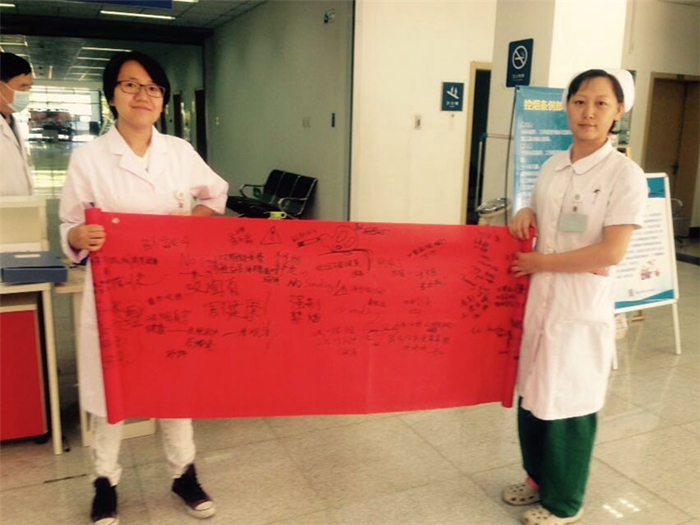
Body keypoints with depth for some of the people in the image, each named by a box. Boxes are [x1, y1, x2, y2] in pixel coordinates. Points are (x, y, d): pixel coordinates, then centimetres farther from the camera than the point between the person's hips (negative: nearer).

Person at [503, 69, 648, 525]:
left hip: (583, 308, -6)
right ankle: (539, 478, 38)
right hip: (541, 299, 6)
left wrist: (543, 262, -14)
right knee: (532, 396, 15)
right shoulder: (553, 167, 6)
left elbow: (611, 252, -19)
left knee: (568, 405, 6)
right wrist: (526, 215, -1)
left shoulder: (625, 174, -13)